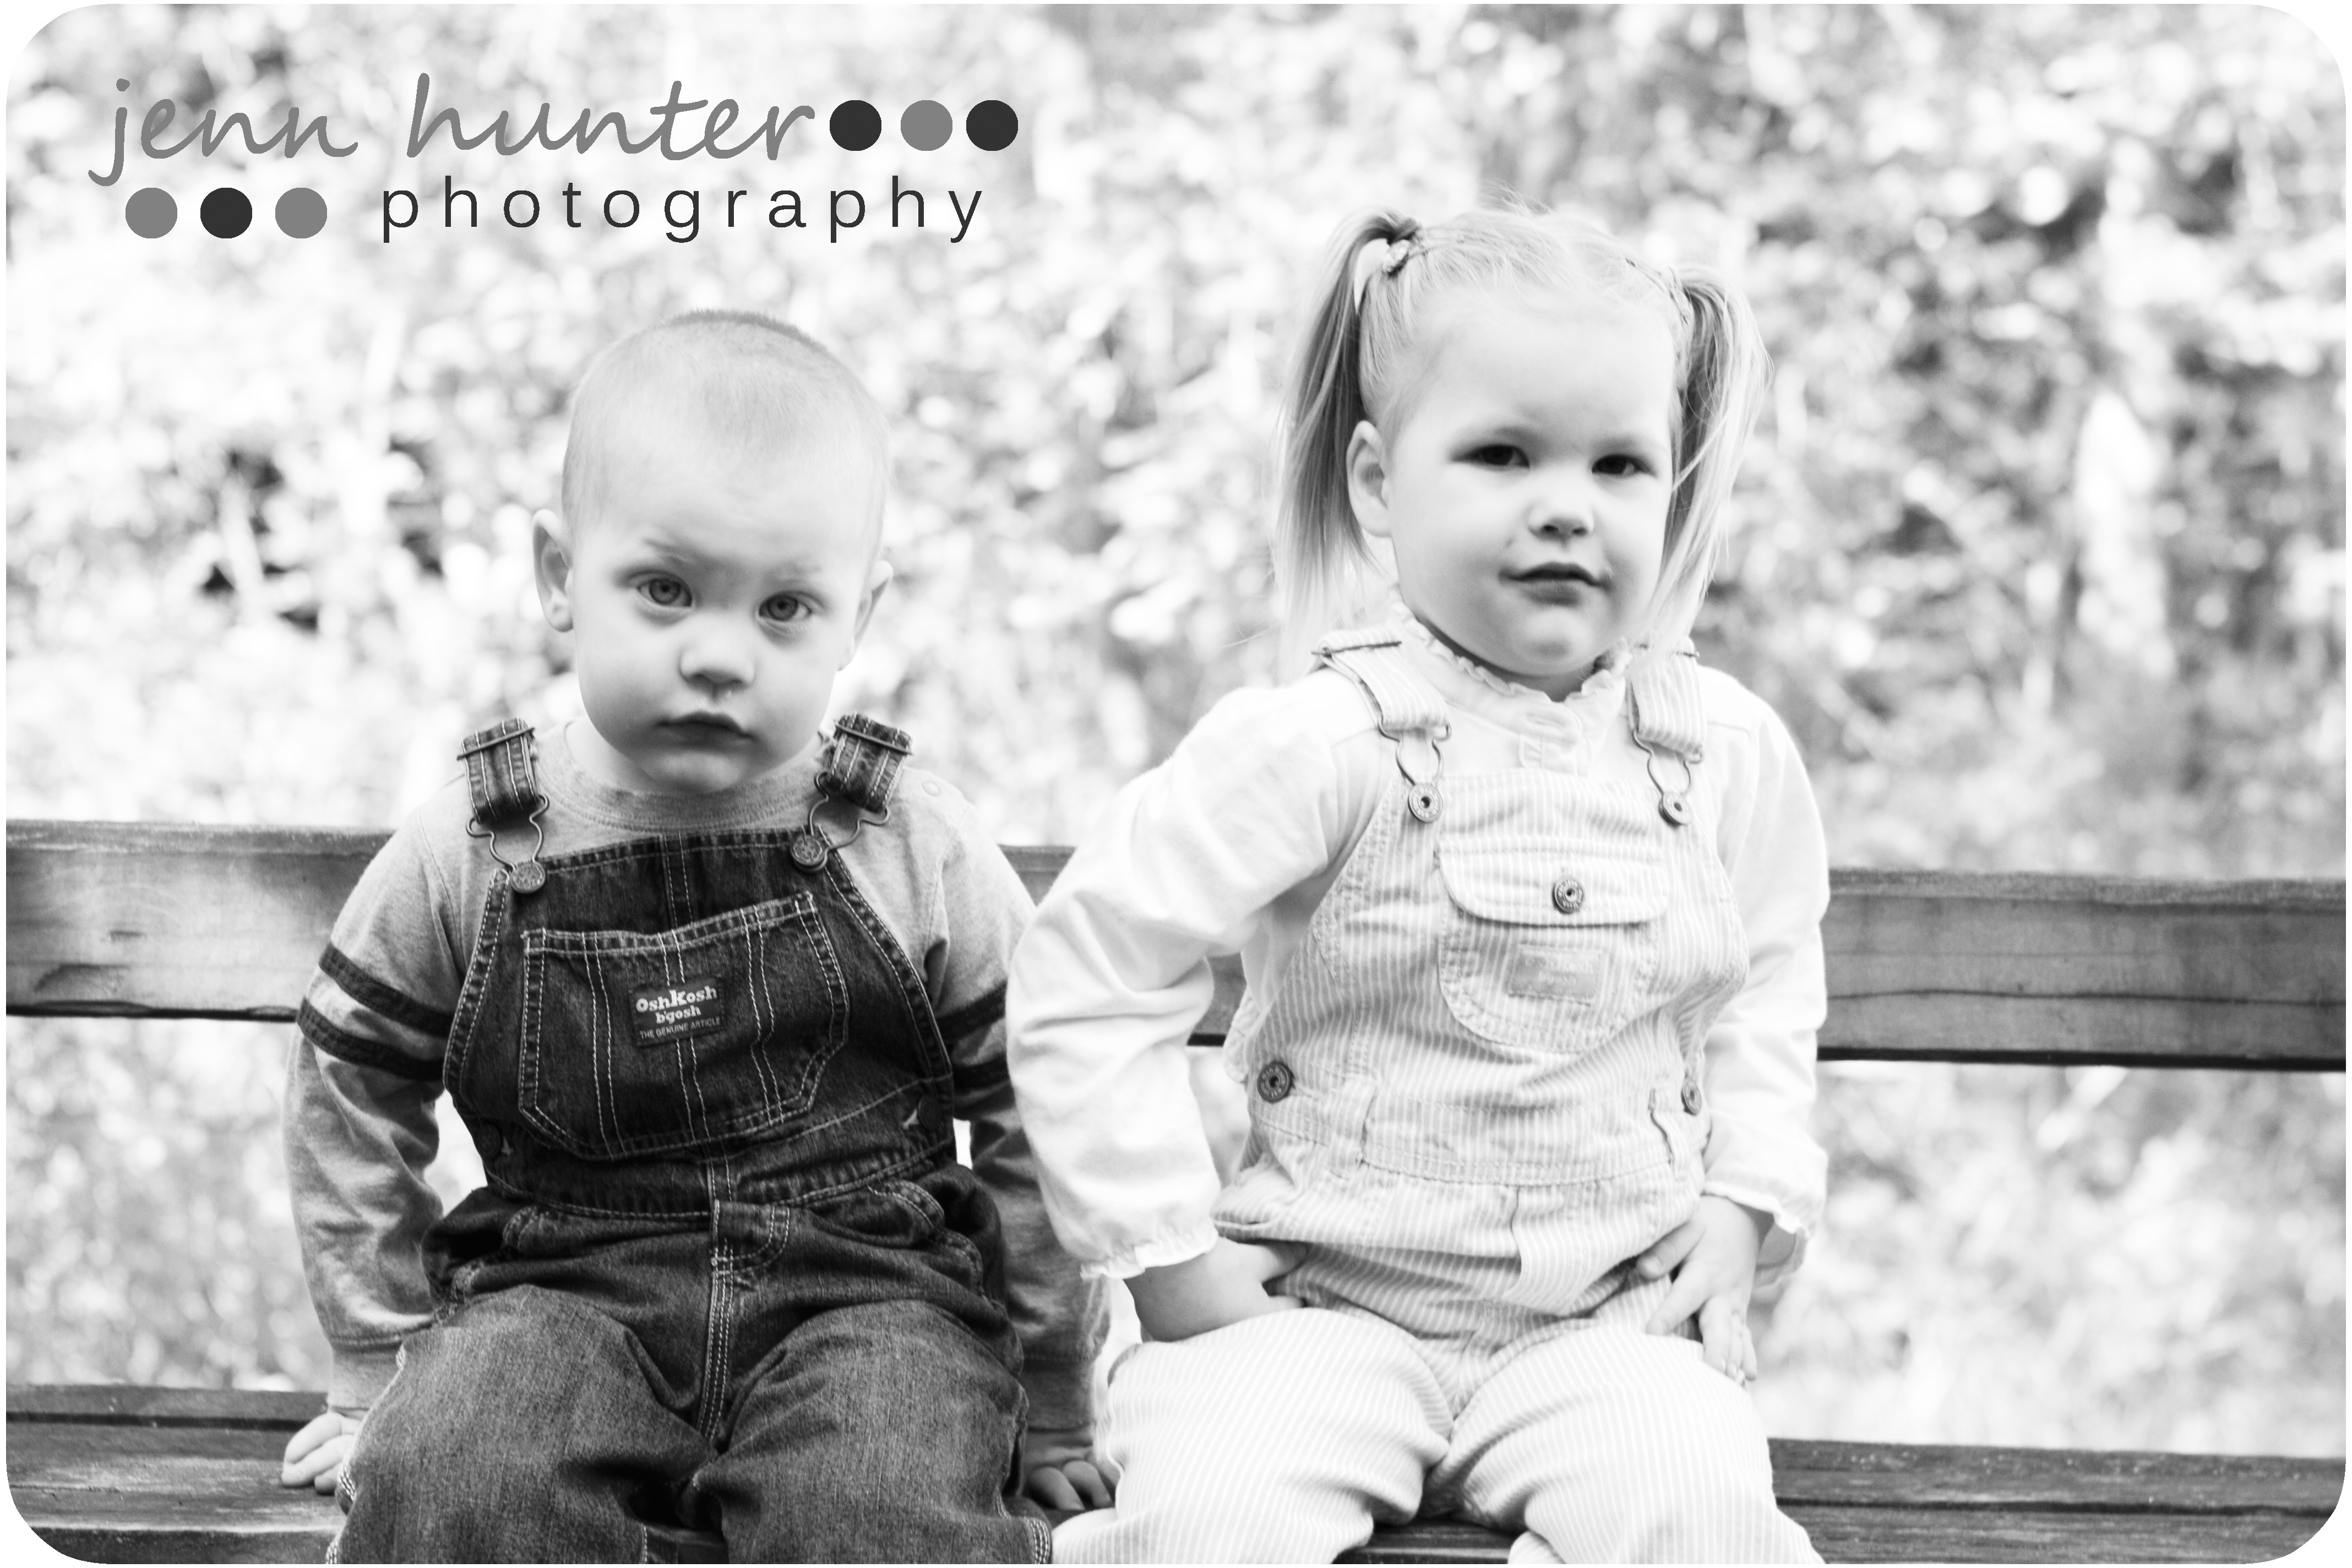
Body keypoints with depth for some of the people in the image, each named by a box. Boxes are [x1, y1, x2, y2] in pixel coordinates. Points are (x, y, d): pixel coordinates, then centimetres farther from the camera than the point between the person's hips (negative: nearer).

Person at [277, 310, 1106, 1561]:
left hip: (870, 1284, -1)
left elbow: (1037, 1118, 7)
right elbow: (352, 1094, 13)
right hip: (566, 1289, 1)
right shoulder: (465, 859, 0)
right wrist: (383, 1364, 14)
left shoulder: (918, 856, -2)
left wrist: (1050, 1410, 10)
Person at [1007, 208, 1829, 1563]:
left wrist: (1746, 1200, 7)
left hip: (1606, 1316, 3)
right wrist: (1169, 1255, -8)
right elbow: (1085, 978, -8)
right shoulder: (1318, 745, -10)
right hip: (1328, 1305, -2)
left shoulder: (1729, 755, 4)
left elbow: (1769, 981, 21)